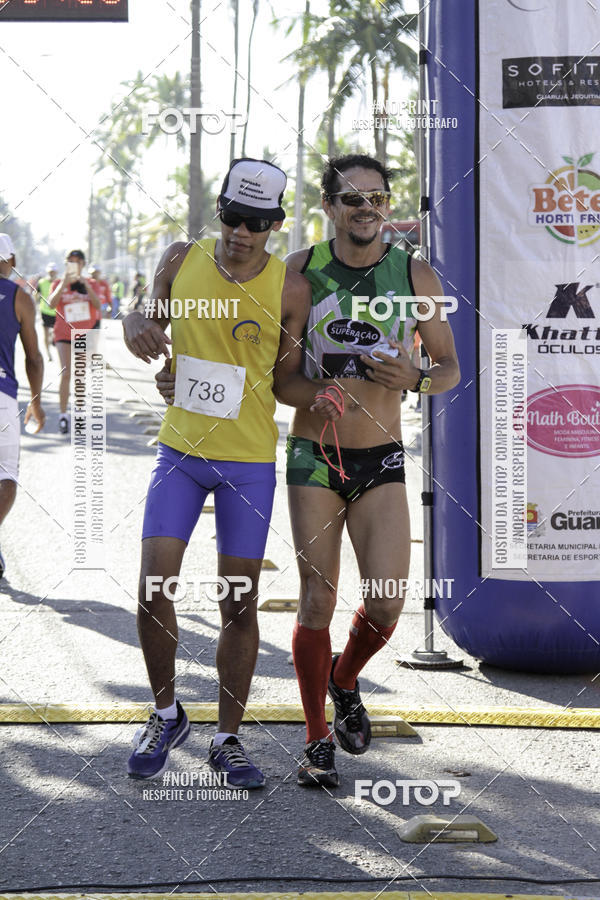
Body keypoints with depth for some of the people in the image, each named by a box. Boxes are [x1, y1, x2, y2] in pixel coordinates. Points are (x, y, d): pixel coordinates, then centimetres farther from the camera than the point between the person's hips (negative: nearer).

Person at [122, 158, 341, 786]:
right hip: (180, 450, 1)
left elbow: (283, 379, 3)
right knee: (153, 587, -8)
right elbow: (147, 318, 16)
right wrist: (136, 327, -8)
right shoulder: (180, 262, -1)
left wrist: (316, 397, -19)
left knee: (240, 603, 3)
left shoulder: (289, 289, -6)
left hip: (250, 462, -1)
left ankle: (228, 739, 17)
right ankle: (166, 714, 15)